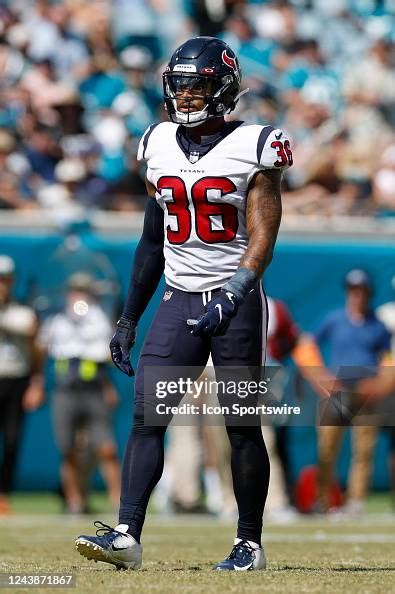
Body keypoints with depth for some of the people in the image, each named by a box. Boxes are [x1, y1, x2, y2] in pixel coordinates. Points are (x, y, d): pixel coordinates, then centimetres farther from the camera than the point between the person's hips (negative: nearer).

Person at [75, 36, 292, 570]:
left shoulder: (253, 149, -6)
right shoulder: (160, 146, 9)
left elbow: (262, 240, -13)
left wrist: (232, 296, -28)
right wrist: (128, 319, 15)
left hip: (237, 303, -4)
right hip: (179, 300, 4)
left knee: (242, 426, 1)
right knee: (146, 416, -8)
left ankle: (250, 543, 12)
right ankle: (127, 535, -13)